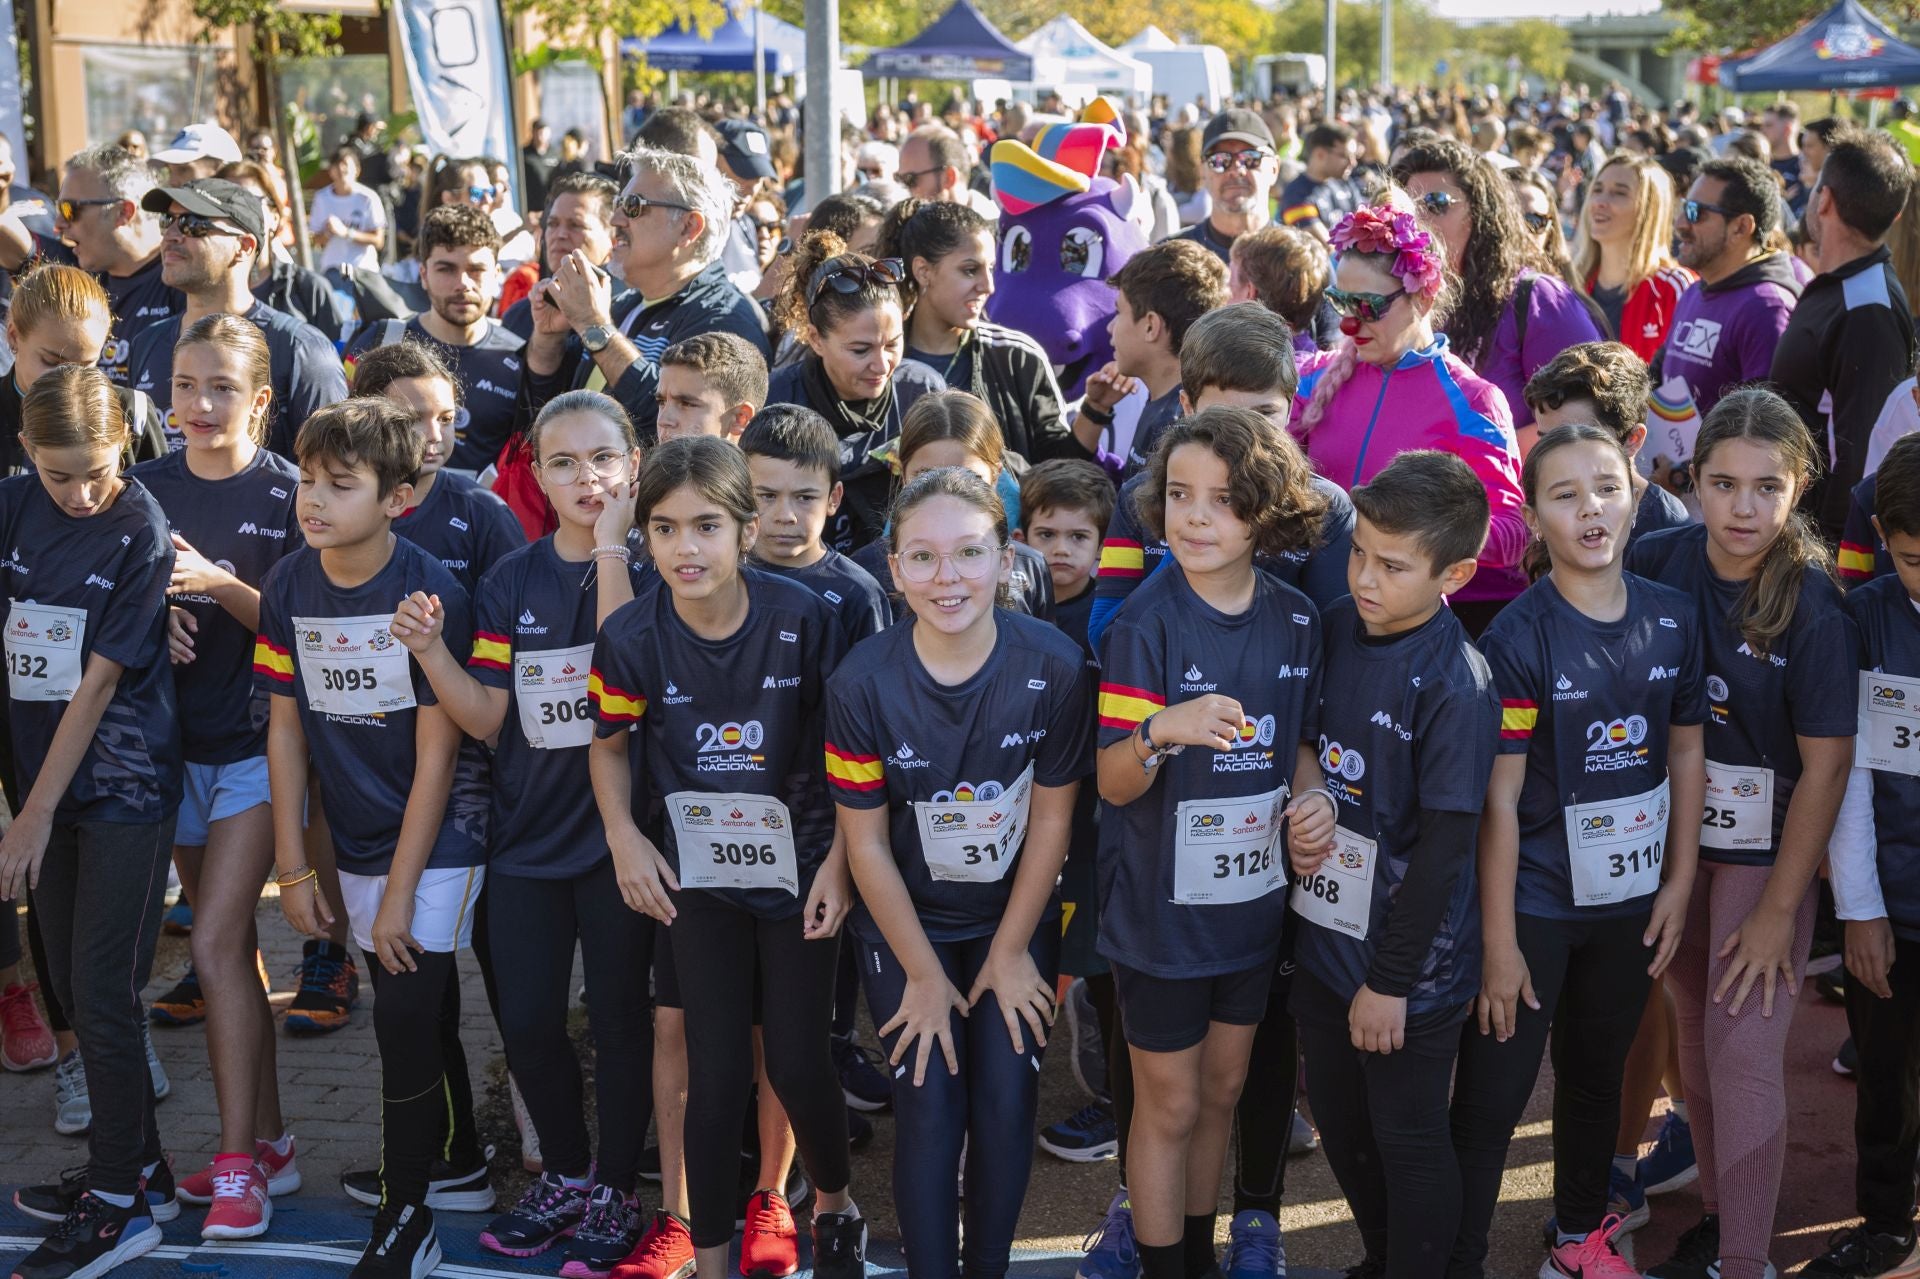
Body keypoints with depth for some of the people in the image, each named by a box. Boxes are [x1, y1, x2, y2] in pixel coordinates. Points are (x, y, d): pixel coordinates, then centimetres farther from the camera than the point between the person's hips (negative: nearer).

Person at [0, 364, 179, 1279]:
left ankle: (121, 1203, 8)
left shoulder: (142, 532, -13)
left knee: (102, 994, -3)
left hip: (122, 787, -6)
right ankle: (136, 1168, 27)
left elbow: (99, 682, -14)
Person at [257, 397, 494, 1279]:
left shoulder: (430, 594, -19)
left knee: (404, 1023, -8)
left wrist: (400, 890, -15)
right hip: (358, 840, 5)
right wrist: (292, 868, 2)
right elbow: (286, 728, 3)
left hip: (435, 841, -5)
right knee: (425, 1015, 17)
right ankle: (463, 1164, 37)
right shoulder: (289, 587, -4)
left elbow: (437, 753, -17)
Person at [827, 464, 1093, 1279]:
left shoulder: (1054, 668, -20)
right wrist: (923, 974, -6)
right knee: (929, 1110, -4)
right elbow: (866, 843, -12)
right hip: (905, 924, -1)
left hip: (1017, 916, 1)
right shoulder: (862, 684, -21)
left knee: (1006, 1103, -1)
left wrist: (1010, 951, -3)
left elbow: (1051, 817, -9)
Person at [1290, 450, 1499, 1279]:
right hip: (1322, 935, 7)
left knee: (1408, 1140, 9)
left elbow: (1445, 845, -19)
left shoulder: (1455, 685, -21)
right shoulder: (1336, 631, -1)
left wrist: (1392, 980, -16)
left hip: (1409, 962, -7)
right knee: (1340, 1122, 21)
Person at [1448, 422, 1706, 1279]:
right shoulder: (1517, 639, -17)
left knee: (1596, 1076, 22)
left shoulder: (1673, 620, -4)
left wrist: (1679, 881, 5)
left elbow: (1686, 753, 7)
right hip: (1533, 903, -5)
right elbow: (1499, 800, -16)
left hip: (1630, 898, 5)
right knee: (1491, 1099, 1)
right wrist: (1498, 940, -14)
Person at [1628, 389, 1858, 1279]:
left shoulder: (1814, 607, -19)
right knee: (1695, 1031, 14)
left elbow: (1825, 766, -15)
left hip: (1765, 846, -4)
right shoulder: (1657, 563, -9)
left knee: (1742, 1049, -6)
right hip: (1670, 832, 4)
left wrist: (1778, 911, -13)